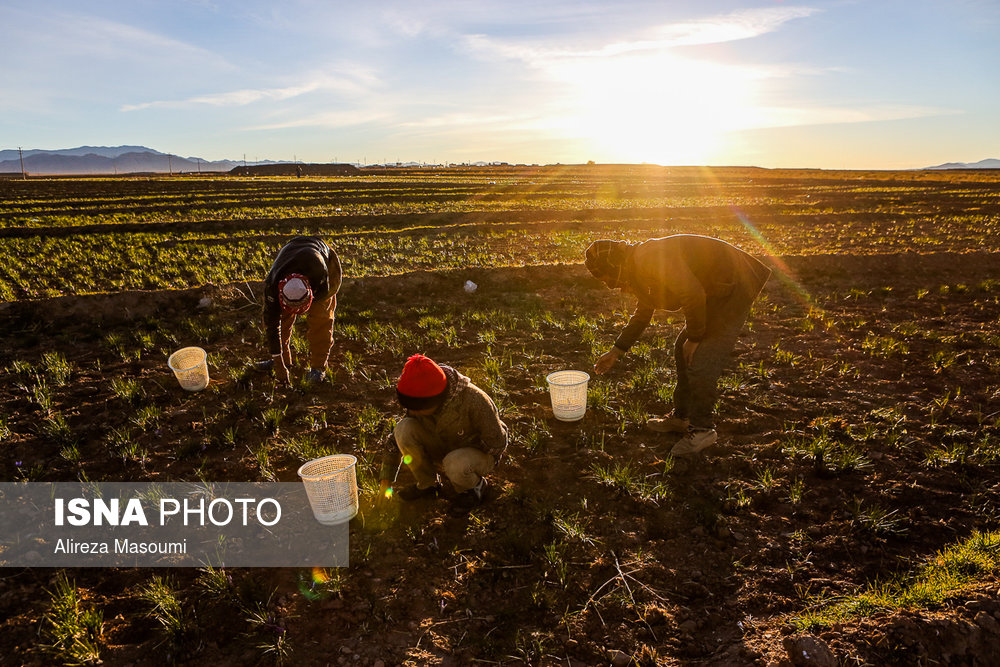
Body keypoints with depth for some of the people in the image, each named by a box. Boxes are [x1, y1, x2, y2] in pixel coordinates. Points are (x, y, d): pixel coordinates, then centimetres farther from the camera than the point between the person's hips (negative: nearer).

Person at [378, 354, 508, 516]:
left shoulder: (474, 399, -32)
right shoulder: (419, 405, -16)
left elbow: (497, 443, -21)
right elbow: (397, 439, -3)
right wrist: (385, 480, -5)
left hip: (480, 453, -4)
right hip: (441, 454, 5)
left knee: (455, 465, -40)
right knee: (404, 428, -20)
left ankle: (474, 487, -3)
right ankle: (427, 485, 1)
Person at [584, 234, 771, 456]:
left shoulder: (651, 258, -25)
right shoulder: (639, 271, 9)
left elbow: (693, 294, -29)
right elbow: (642, 315, 23)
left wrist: (694, 337, -16)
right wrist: (616, 351, 25)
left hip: (733, 290, -11)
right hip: (713, 293, 11)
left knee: (701, 364, -12)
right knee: (683, 351, 16)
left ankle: (702, 429, 6)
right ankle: (681, 418, 28)